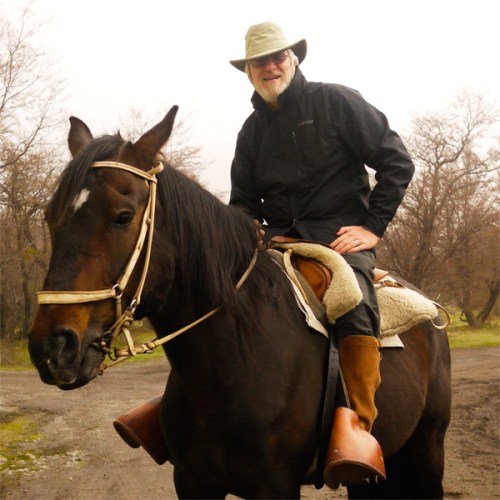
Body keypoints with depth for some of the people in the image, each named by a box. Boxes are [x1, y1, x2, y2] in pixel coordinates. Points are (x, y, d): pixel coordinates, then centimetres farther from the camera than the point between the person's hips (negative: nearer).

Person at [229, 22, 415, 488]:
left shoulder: (335, 101, 2)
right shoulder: (252, 130, 16)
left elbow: (396, 161, 0)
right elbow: (244, 200, 23)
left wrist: (373, 226, -7)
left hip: (341, 233, -5)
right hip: (281, 238, 5)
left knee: (355, 304, -35)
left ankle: (358, 429, -34)